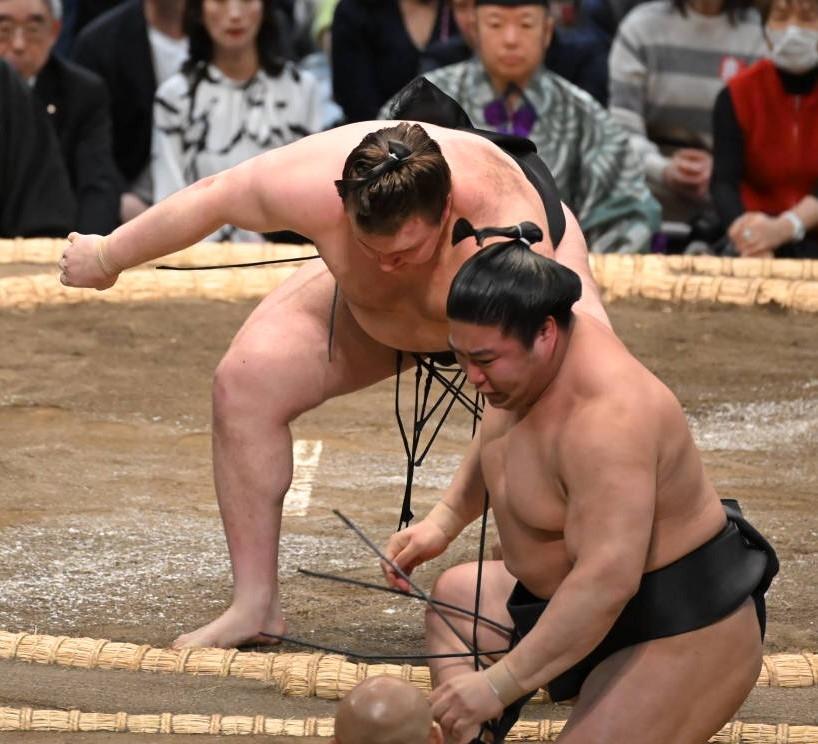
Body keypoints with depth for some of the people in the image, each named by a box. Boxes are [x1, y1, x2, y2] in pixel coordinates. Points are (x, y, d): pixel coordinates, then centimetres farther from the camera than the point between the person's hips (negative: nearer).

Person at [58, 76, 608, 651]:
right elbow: (211, 198, -18)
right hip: (370, 310, 3)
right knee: (245, 382, -15)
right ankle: (256, 606, -4)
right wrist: (108, 257, -2)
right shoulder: (315, 186, -38)